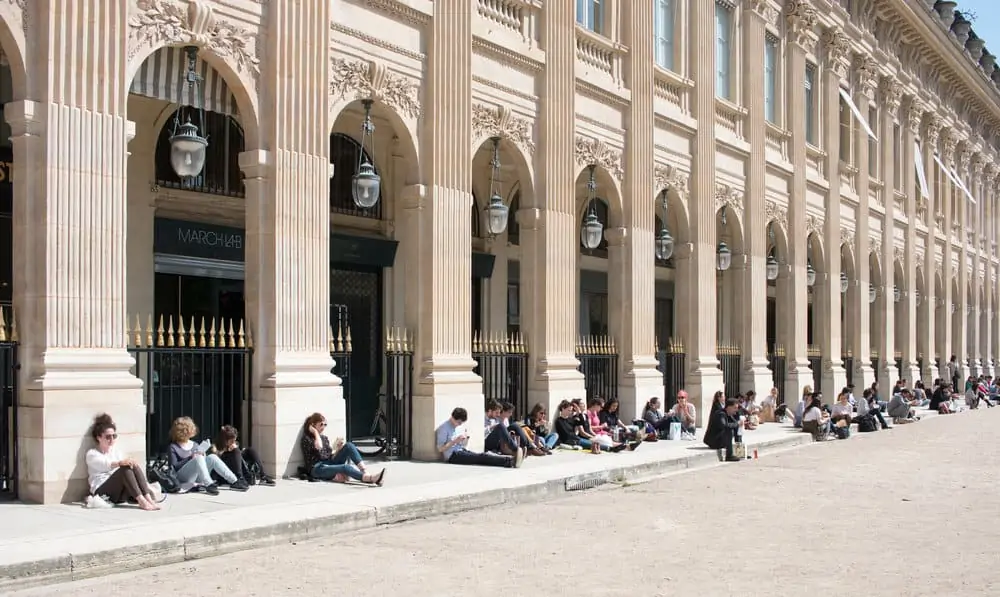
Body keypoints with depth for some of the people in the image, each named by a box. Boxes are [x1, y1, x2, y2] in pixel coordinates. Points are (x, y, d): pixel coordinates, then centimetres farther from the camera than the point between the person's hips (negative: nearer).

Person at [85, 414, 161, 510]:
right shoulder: (92, 454, 2)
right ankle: (141, 500, -40)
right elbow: (104, 464, -21)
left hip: (120, 494, 5)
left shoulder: (116, 451, 21)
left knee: (134, 466, -22)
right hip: (102, 493, -5)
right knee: (125, 468, -29)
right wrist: (120, 463, -41)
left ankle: (149, 498, -35)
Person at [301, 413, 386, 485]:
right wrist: (316, 432, -4)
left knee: (349, 446, -15)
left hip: (329, 464, 7)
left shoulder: (324, 438, 21)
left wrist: (337, 448, -3)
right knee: (345, 467, -34)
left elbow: (330, 455, 16)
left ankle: (365, 471, -31)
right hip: (317, 468, -7)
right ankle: (371, 479, -55)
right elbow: (319, 447, -17)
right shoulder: (306, 439, 1)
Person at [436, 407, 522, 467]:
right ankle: (510, 461, -48)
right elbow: (440, 449, -12)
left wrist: (466, 438, -1)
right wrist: (455, 441, -19)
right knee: (481, 457, -28)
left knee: (484, 455, -21)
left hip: (462, 451, 8)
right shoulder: (444, 428, -7)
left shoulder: (461, 426, 16)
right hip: (452, 456, -8)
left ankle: (511, 460, -43)